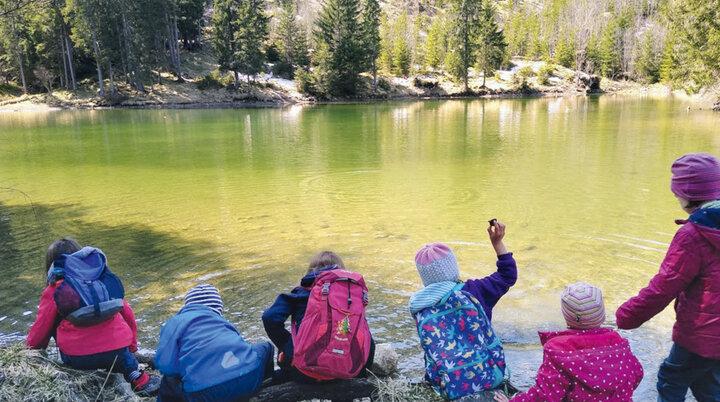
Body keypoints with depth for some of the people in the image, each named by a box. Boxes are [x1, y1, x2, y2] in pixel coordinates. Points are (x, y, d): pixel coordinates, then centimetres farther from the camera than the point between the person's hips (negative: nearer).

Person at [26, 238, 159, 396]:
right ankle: (136, 376, 8)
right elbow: (128, 314, 16)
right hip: (117, 354, 3)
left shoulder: (54, 290, 9)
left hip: (78, 359, -3)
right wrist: (131, 348, 28)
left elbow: (40, 330, 12)